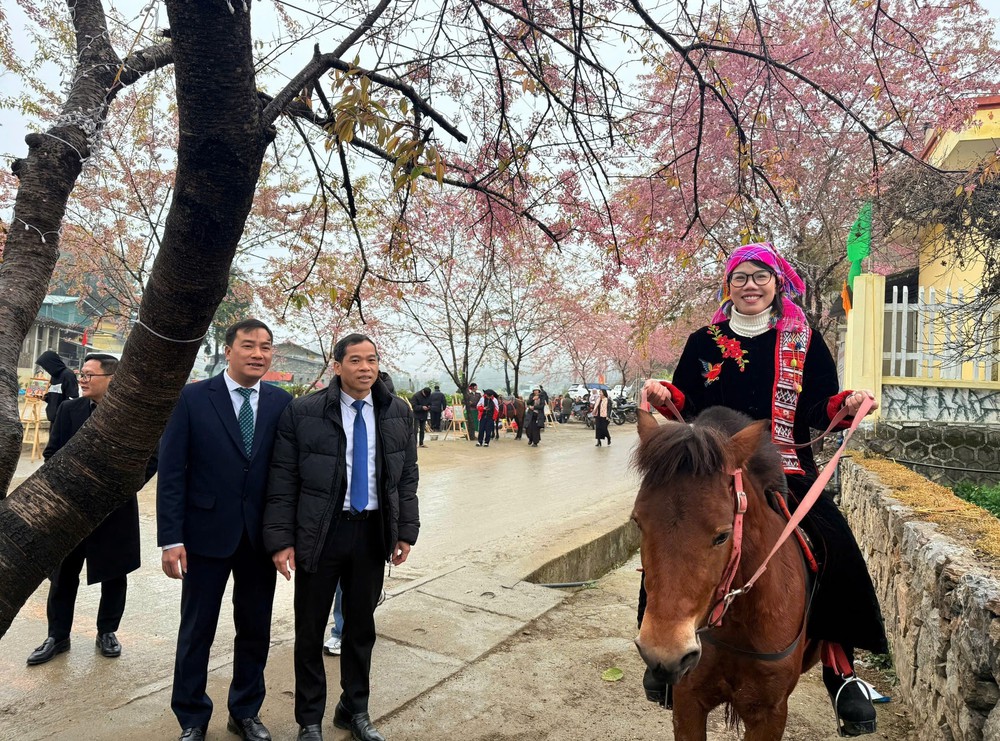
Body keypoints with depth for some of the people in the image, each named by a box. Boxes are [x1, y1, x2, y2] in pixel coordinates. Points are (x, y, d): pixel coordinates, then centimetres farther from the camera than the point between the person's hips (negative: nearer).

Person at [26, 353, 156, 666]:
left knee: (114, 574, 11)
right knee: (63, 575, 10)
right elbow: (51, 454, 3)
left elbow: (152, 457, -3)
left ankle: (107, 632, 28)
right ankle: (57, 636, 27)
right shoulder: (69, 409, 0)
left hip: (116, 508, -2)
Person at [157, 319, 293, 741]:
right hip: (207, 532, -2)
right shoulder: (193, 398, -6)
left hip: (262, 536, 2)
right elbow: (171, 472, -7)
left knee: (255, 629, 15)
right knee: (196, 631, 13)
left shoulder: (282, 402, 0)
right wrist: (171, 538, -10)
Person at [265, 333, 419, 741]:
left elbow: (407, 476, 6)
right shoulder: (303, 412, -9)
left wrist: (406, 531, 4)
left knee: (361, 626, 17)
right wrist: (281, 539, -10)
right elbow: (283, 481, -7)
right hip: (320, 532, -2)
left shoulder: (398, 412, 1)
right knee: (310, 629, 12)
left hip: (373, 532, 3)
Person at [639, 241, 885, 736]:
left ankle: (840, 669, -1)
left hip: (786, 469, 0)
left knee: (836, 548, -20)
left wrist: (846, 405, -18)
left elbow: (820, 410, 2)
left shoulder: (803, 341, 7)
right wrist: (666, 396, -13)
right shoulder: (705, 342, 9)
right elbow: (689, 409, 7)